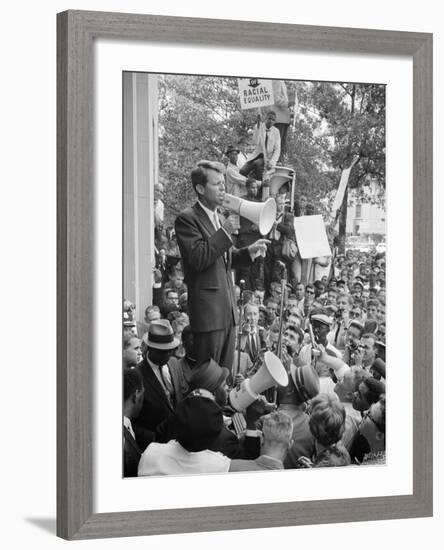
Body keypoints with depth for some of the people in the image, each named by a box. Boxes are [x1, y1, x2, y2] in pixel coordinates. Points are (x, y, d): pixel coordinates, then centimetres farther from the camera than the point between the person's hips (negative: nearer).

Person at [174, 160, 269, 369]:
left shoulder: (218, 217, 17)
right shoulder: (187, 219, -10)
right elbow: (198, 260, -20)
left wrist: (249, 252, 8)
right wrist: (225, 232, -20)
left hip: (228, 308, 8)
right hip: (207, 310, -8)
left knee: (226, 371, 10)